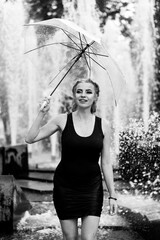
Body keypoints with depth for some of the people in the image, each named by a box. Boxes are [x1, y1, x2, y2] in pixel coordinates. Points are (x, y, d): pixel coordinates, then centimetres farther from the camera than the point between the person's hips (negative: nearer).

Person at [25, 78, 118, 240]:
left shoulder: (103, 125, -1)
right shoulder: (63, 120, -4)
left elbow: (106, 163, 2)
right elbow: (30, 139, -6)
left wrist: (112, 195, 1)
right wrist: (42, 113, -13)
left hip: (92, 187, 0)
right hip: (65, 187, 0)